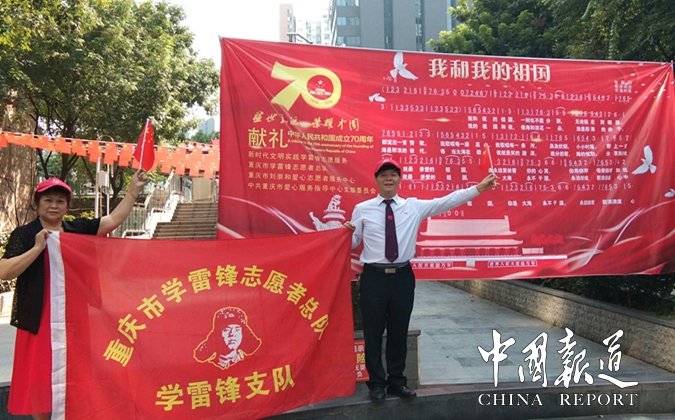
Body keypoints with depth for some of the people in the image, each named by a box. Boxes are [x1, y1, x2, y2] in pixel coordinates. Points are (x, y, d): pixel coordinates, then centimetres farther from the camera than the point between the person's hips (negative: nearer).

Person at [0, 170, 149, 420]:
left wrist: (134, 189, -2)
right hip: (40, 319, -2)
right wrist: (38, 248, -19)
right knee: (39, 378, 7)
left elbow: (114, 219, 3)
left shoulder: (78, 229, 7)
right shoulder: (23, 235, -2)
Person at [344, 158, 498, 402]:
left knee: (399, 332, 13)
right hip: (374, 277, -2)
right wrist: (347, 233, -17)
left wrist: (479, 189, -5)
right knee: (374, 333, 5)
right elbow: (352, 243, 5)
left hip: (403, 276, 2)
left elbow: (447, 201, 0)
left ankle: (397, 381, 29)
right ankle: (377, 383, 23)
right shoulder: (362, 209, 1)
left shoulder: (414, 206, 5)